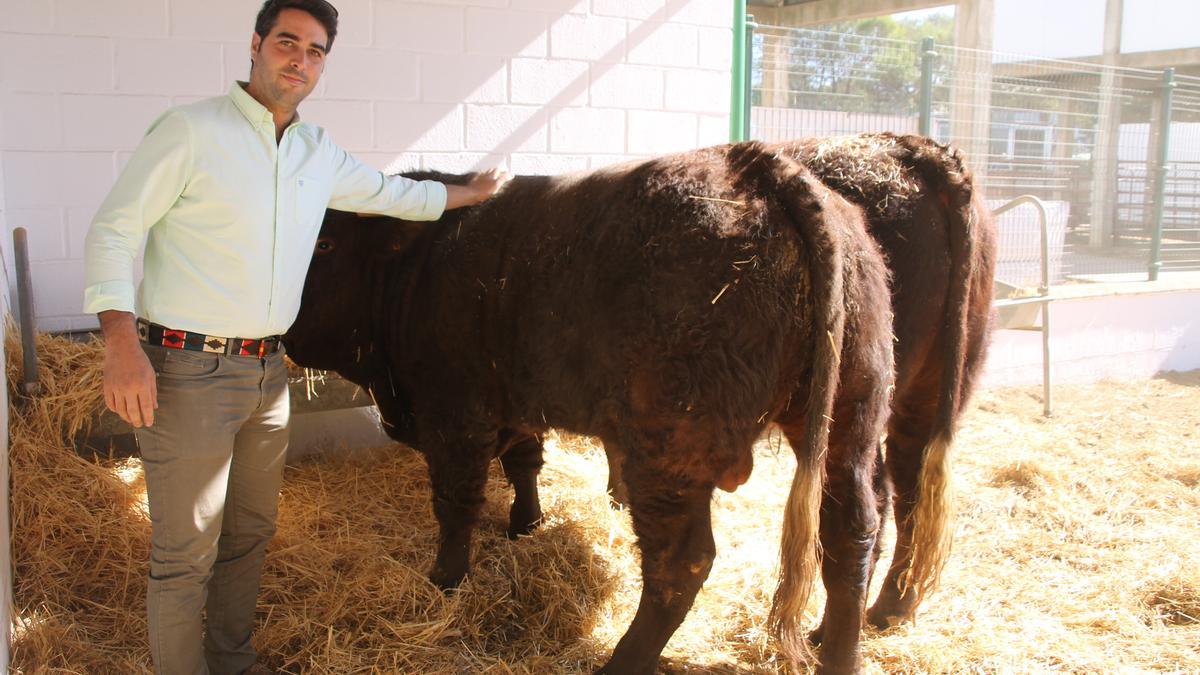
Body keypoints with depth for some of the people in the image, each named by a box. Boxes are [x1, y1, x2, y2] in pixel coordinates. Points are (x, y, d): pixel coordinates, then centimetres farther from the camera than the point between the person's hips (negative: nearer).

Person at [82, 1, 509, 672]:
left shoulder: (320, 154, 11)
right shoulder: (191, 130, -8)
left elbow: (389, 192, 29)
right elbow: (114, 230, -8)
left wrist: (473, 192, 37)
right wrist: (122, 343, -19)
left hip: (267, 374, 7)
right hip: (187, 372, -6)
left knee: (250, 533, 17)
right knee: (187, 554, 0)